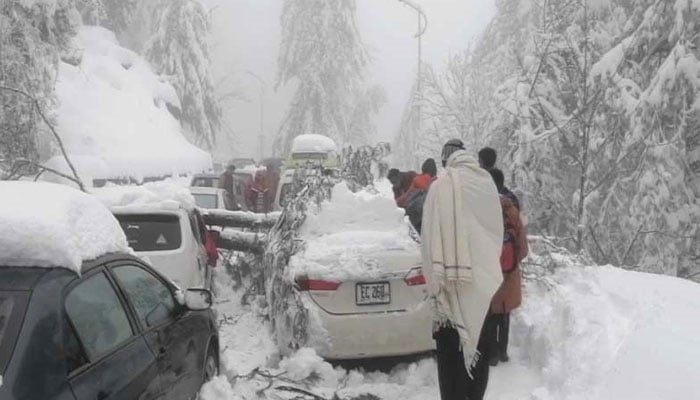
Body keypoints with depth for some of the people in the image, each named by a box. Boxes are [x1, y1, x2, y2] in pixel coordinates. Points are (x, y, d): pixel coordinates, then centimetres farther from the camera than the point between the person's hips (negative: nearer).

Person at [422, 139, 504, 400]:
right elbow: (497, 231, 10)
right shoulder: (487, 183, 2)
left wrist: (435, 279, -6)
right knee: (479, 344, 16)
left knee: (451, 349, 4)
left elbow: (431, 237, -12)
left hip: (453, 281, -5)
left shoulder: (441, 187, -12)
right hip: (483, 277, 5)